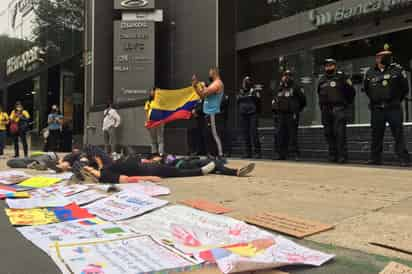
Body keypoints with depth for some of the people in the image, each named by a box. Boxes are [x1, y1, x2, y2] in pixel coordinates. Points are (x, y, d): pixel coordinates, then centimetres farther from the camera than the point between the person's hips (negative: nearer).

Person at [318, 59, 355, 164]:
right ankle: (332, 155, 13)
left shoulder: (341, 77, 1)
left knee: (340, 133, -12)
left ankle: (342, 156, -11)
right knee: (329, 133, 6)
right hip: (326, 110, 6)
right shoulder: (322, 80, 17)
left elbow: (351, 91, 3)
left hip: (338, 109, -6)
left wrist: (346, 103, 6)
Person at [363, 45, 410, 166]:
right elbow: (366, 89, 21)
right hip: (377, 109, 3)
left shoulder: (397, 70, 0)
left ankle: (404, 158, -3)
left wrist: (396, 100, 10)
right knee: (376, 135, 8)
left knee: (399, 134, -5)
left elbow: (405, 88, 7)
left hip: (394, 108, -3)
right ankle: (375, 158, 16)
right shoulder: (370, 73, 6)